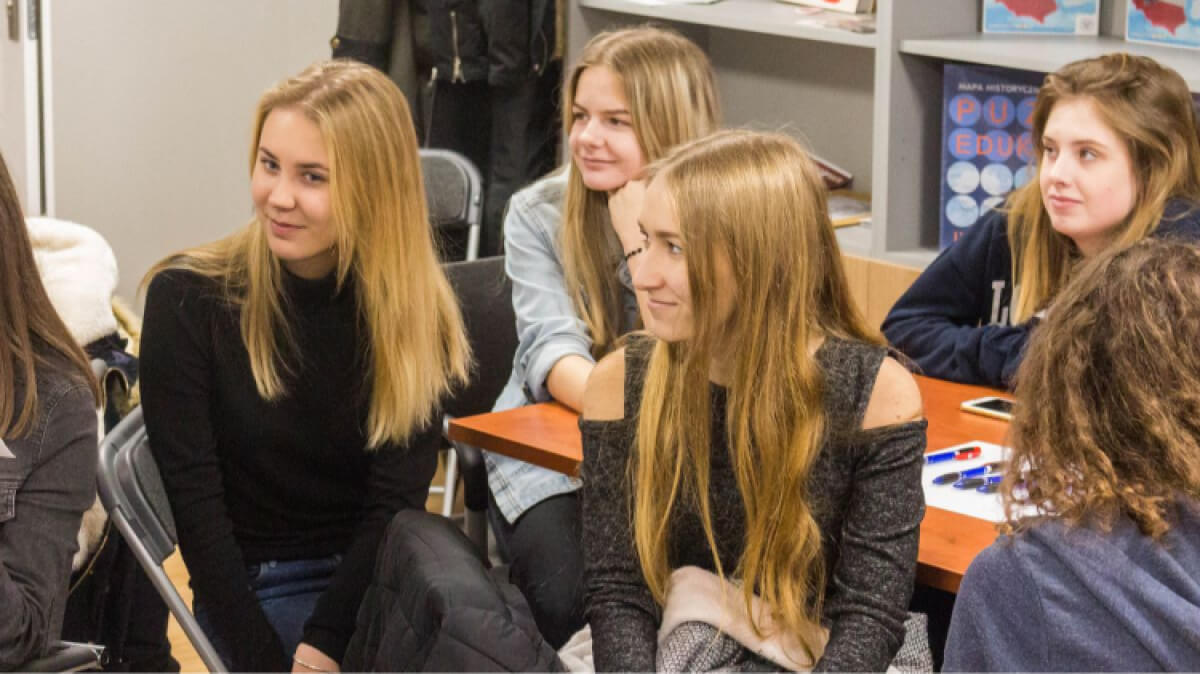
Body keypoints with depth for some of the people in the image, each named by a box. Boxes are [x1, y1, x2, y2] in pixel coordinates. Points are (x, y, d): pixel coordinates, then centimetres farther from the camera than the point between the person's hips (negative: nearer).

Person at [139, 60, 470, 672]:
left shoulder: (417, 313, -1)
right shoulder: (187, 298, -7)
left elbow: (395, 504, -6)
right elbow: (196, 505, -8)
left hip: (378, 576, 3)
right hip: (255, 591, -3)